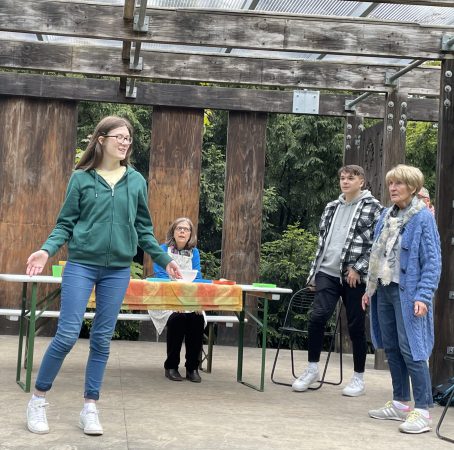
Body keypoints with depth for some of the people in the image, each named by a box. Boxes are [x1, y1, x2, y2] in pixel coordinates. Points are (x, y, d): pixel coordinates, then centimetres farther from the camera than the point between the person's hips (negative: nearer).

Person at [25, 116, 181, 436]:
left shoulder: (137, 181, 6)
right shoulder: (81, 178, 0)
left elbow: (143, 228, 12)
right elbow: (65, 224, 1)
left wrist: (163, 259, 8)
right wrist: (47, 250, -14)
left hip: (118, 270, 3)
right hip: (81, 265, -2)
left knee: (103, 339, 6)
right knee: (68, 334, -5)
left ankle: (90, 407, 17)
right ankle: (38, 399, 13)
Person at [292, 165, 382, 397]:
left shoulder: (373, 207, -1)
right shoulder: (331, 207, 16)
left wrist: (357, 269, -13)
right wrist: (314, 272, 14)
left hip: (354, 276, -4)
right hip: (327, 273, 4)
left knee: (356, 326, 3)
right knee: (317, 317, -8)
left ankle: (358, 378, 17)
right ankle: (312, 369, 8)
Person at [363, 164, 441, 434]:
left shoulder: (423, 218, -9)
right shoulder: (387, 216, 12)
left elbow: (433, 262, -12)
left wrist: (423, 296, -19)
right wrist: (371, 288, 15)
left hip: (408, 293, -7)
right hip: (385, 290, 7)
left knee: (411, 350, -8)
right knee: (391, 348, 12)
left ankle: (423, 412, -1)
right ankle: (401, 404, 23)